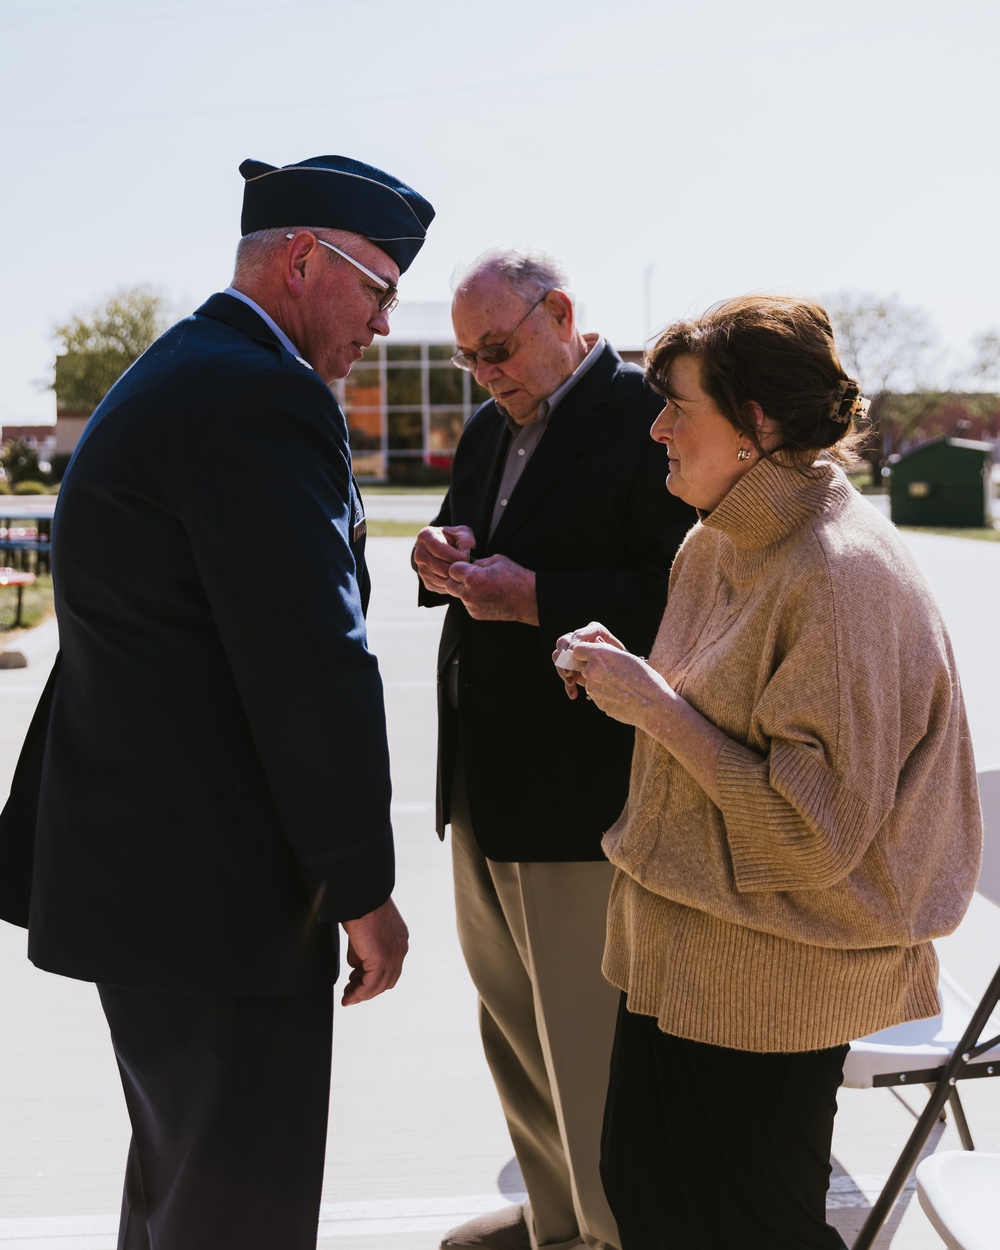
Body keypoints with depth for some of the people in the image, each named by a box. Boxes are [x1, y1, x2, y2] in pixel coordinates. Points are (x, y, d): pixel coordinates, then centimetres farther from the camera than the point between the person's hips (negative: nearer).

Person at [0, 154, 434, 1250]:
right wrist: (362, 884, -14)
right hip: (213, 892, -11)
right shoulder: (261, 397, -19)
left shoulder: (173, 376, 15)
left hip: (132, 862, 11)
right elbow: (312, 667, -24)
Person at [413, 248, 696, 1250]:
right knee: (513, 1025, 21)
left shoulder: (643, 418, -13)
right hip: (485, 784, 9)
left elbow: (677, 594, -21)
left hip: (579, 788, -9)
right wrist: (442, 559, 1)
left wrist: (533, 597, -24)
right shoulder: (490, 429, 15)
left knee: (590, 1046, 0)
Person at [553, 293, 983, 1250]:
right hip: (680, 954, 8)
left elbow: (816, 830, -23)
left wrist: (653, 700, -20)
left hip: (772, 983, -8)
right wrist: (628, 677, -1)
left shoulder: (843, 575, -22)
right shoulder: (716, 545, 6)